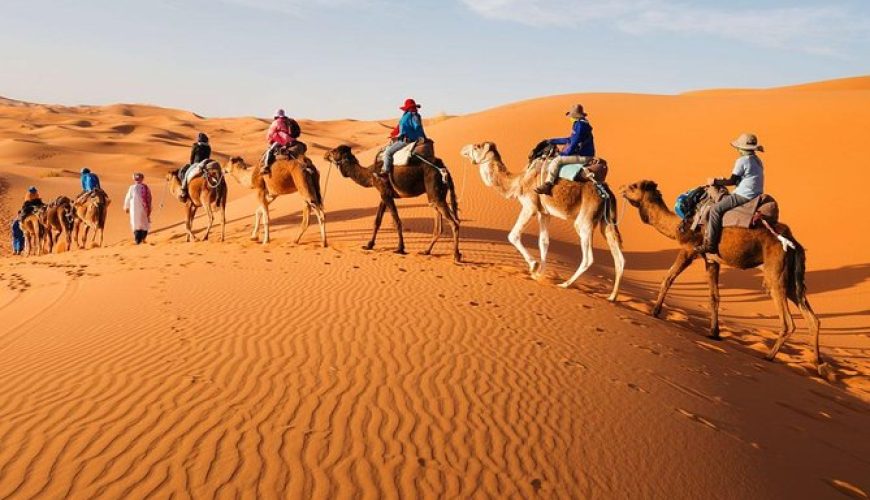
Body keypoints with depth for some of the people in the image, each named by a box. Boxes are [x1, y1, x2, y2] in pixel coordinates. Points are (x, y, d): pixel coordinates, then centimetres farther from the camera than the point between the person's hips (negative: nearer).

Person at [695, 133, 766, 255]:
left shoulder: (742, 160, -13)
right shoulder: (757, 161, 15)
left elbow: (732, 181, -13)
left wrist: (715, 181, 1)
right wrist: (725, 180, 23)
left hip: (744, 196, -10)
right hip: (756, 195, 10)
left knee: (716, 209, -11)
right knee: (725, 198, 27)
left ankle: (710, 245, -15)